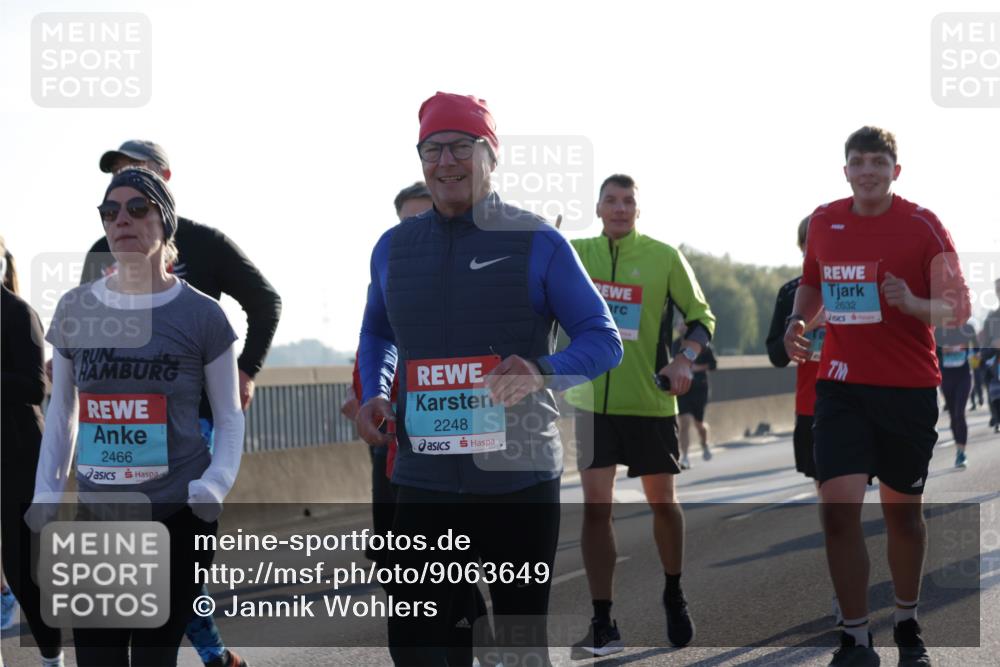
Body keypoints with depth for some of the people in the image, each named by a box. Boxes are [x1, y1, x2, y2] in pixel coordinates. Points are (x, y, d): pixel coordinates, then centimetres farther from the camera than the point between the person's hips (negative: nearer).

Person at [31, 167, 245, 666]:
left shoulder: (201, 314, -3)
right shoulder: (75, 309, 5)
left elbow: (229, 418, 4)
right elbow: (61, 412, 13)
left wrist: (216, 483, -13)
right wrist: (46, 494, 4)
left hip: (179, 515, -2)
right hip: (97, 517, 3)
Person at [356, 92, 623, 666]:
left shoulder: (537, 243, -4)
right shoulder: (394, 247, 9)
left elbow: (604, 341, -3)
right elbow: (378, 332, 26)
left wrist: (541, 373, -23)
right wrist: (375, 393, 6)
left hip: (519, 477, -3)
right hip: (425, 481, 3)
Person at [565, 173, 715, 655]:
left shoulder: (665, 258, -3)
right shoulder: (577, 253, 3)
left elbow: (701, 316, 3)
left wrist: (685, 359, -14)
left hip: (651, 400, -1)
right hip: (593, 400, 1)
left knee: (662, 503, 9)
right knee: (596, 506, -4)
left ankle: (674, 598, 32)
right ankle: (602, 624, 1)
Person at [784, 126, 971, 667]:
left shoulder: (922, 226, -6)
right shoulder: (824, 222, 5)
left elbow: (958, 308, -6)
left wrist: (913, 304, -26)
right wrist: (797, 320, 3)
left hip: (909, 389, -2)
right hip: (841, 385, 2)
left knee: (902, 511, 10)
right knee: (838, 506, -11)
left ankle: (907, 623, 32)